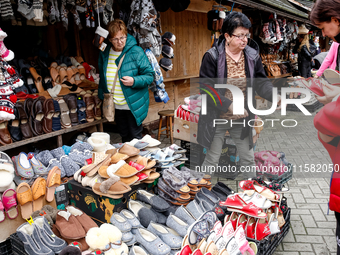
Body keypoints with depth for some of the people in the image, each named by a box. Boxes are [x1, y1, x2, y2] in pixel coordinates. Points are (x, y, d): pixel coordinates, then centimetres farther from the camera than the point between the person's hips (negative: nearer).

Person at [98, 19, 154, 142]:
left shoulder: (136, 52, -12)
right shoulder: (104, 53, 3)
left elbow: (150, 75, -11)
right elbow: (102, 78, 17)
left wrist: (134, 81, -26)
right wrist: (102, 95, 15)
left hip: (133, 105, -5)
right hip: (115, 105, 5)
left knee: (135, 137, 5)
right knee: (124, 136, 19)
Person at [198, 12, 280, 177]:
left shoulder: (252, 56, -1)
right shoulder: (212, 56, -14)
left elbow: (261, 82, 4)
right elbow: (206, 88, -18)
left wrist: (274, 96, -16)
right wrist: (229, 105, -26)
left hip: (241, 119, 4)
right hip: (217, 118, -4)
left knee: (248, 159, 16)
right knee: (212, 160, 8)